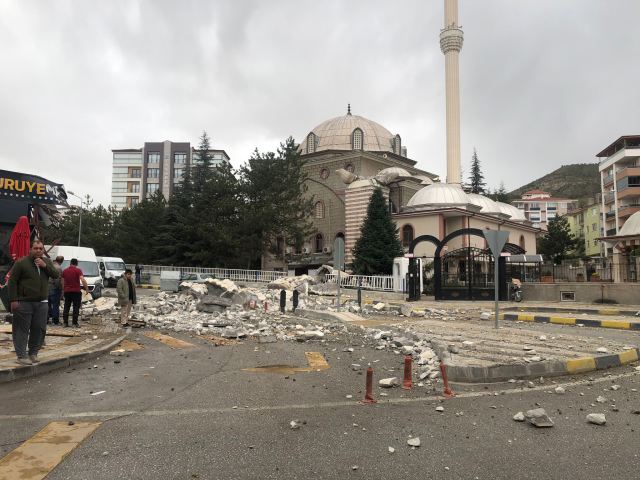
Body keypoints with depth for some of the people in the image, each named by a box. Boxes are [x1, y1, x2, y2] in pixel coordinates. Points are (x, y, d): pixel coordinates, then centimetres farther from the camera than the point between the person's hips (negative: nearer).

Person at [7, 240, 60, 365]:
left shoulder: (47, 261, 11)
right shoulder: (21, 263, -4)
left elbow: (56, 275, 3)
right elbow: (12, 282, -5)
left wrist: (45, 266, -12)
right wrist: (13, 300, -10)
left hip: (42, 303, 4)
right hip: (24, 302, -4)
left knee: (40, 329, 6)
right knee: (22, 329, 0)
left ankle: (33, 353, 20)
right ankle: (21, 356, 7)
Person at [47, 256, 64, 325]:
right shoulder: (58, 268, -15)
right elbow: (57, 280, -19)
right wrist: (60, 287, -4)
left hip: (47, 288, 7)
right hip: (55, 288, -7)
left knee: (48, 305, 14)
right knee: (55, 305, 2)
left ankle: (46, 320, 18)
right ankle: (55, 321, 7)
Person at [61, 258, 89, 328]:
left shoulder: (64, 271, 8)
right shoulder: (78, 270, -7)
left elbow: (63, 283, 12)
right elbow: (83, 280, -18)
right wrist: (87, 289, -12)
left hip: (67, 291, 4)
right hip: (76, 291, -4)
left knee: (66, 307, 11)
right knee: (76, 307, 0)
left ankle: (65, 322, 11)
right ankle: (75, 323, -2)